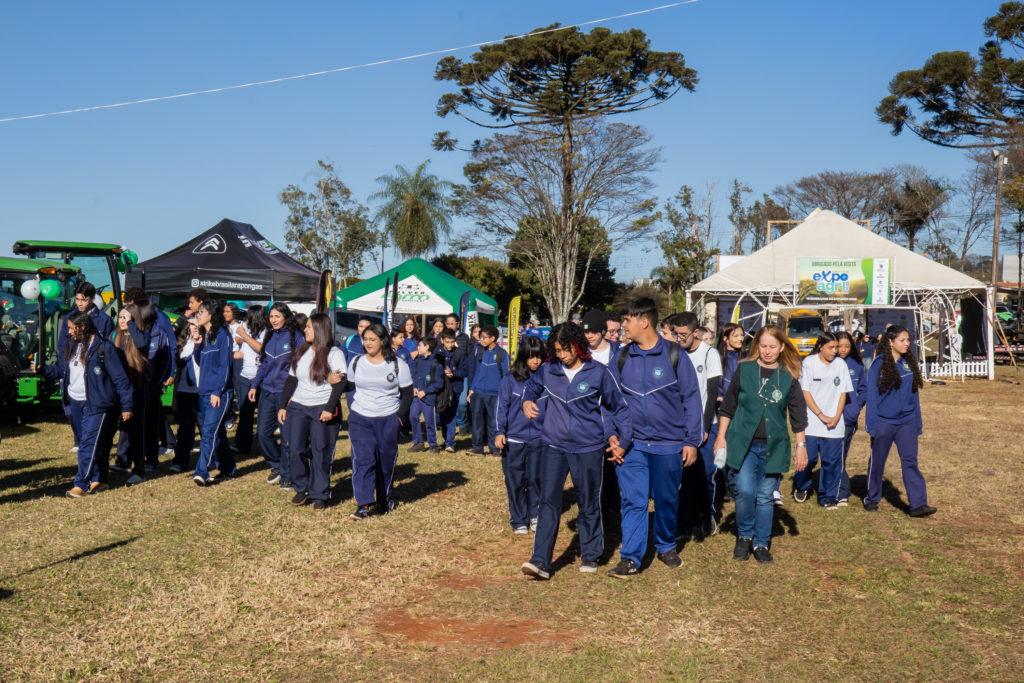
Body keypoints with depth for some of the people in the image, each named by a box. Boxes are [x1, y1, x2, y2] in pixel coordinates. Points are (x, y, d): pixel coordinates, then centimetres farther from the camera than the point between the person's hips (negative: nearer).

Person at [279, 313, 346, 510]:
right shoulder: (301, 353, 13)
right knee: (295, 450, -2)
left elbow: (339, 383, -11)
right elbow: (291, 380, 16)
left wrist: (329, 409, -19)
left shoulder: (334, 354, -5)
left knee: (321, 454, -1)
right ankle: (302, 489, 15)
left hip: (323, 409, -5)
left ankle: (320, 495, 10)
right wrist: (283, 406, 10)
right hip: (299, 407, 5)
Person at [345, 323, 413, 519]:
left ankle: (384, 500, 27)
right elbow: (350, 386, 20)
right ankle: (364, 505, -14)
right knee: (362, 460, -12)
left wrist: (399, 416, -8)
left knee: (386, 462, 7)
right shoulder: (356, 362, 6)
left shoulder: (398, 365, -2)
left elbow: (407, 394, 1)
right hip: (360, 419, 1)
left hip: (388, 420, -1)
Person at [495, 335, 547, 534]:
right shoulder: (511, 379, -1)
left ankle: (535, 515, 23)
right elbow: (502, 405, 1)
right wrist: (499, 431, -6)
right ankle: (518, 520, 18)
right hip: (513, 439, -1)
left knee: (536, 479, 4)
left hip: (538, 438, 1)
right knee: (515, 481, 5)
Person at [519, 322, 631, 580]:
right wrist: (527, 402, 1)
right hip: (554, 446, 2)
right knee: (549, 502, -6)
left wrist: (623, 440, 0)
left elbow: (619, 407, 4)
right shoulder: (547, 370, 1)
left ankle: (590, 556, 26)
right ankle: (541, 561, -7)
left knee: (589, 504, 9)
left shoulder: (598, 373, -6)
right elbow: (531, 387, 22)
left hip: (588, 449, -2)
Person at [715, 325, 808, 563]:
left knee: (765, 496, 6)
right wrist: (721, 437, 3)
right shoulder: (744, 369, 0)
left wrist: (801, 445, 6)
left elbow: (798, 414, 9)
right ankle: (744, 536, 13)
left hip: (773, 446, 1)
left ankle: (761, 544, 21)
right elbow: (728, 406, 5)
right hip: (743, 443, -1)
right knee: (745, 491, -10)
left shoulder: (788, 377, 3)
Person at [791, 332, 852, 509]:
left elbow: (843, 393, 9)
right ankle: (801, 486, 27)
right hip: (811, 422, -2)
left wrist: (836, 417, -3)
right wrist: (821, 415, -9)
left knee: (832, 461, 2)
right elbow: (805, 392, -3)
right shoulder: (809, 363, -2)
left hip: (834, 425, 3)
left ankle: (828, 497, 16)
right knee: (808, 458, -1)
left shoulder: (841, 365, 7)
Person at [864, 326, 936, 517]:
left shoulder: (909, 363, 5)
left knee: (910, 461, -3)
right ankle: (872, 499, 25)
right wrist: (872, 424, -12)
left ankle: (918, 504, -6)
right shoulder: (879, 364, -9)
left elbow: (914, 392, 11)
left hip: (906, 422, 3)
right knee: (877, 461, 9)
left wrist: (917, 421, 11)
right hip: (883, 422, -3)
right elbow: (872, 394, -8)